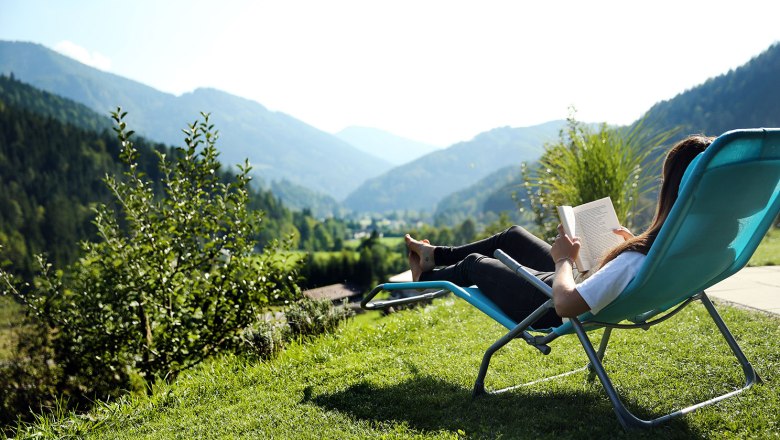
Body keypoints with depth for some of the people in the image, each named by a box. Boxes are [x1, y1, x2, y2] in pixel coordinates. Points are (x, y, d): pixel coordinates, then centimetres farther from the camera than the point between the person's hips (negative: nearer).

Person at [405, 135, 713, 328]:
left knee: (473, 263, 17)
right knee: (514, 235, 26)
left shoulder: (636, 260, -42)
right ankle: (436, 255, 46)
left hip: (551, 309, -8)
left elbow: (566, 304, -39)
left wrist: (563, 259, -22)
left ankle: (425, 277, 50)